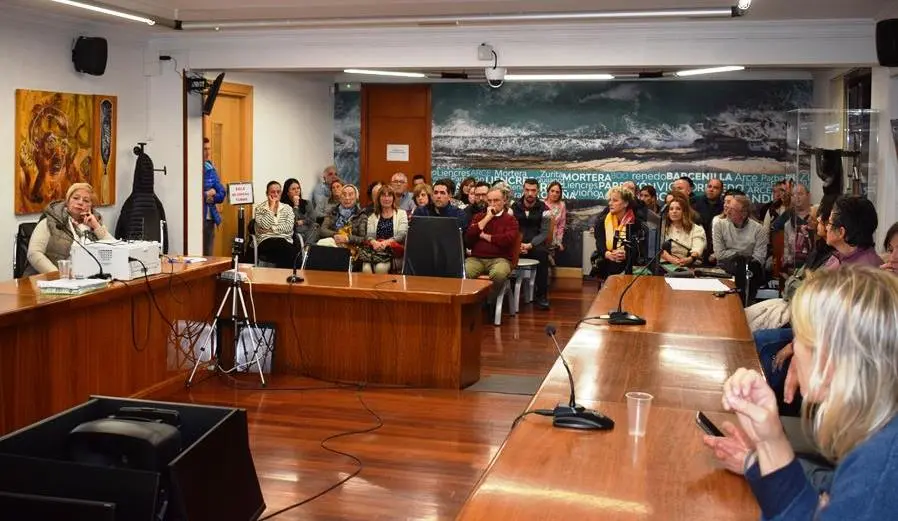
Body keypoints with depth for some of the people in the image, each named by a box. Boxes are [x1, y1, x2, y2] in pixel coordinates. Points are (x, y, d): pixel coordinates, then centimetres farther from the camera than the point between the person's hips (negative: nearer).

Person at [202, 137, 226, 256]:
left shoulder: (210, 169, 13)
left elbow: (221, 195, 10)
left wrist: (211, 195, -9)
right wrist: (207, 194, -7)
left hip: (210, 218, 6)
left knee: (208, 255, 10)